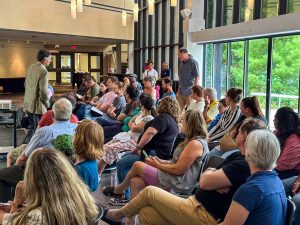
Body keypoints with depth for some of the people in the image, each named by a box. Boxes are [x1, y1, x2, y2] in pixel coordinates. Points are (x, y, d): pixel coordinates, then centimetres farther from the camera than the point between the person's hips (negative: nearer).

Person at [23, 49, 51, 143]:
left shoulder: (31, 67, 5)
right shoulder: (43, 71, -20)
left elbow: (26, 84, 15)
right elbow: (43, 91, -21)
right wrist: (47, 104, -7)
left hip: (28, 103, 9)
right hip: (37, 105, -9)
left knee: (32, 126, 22)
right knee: (35, 129, 3)